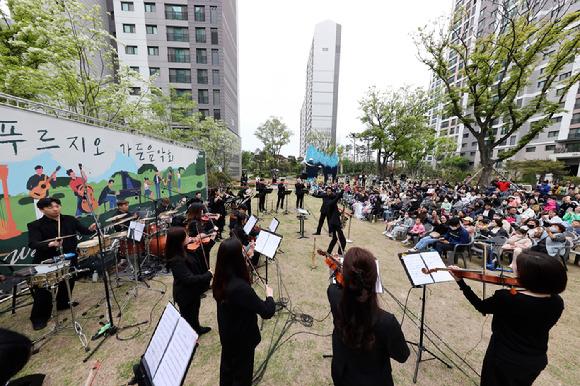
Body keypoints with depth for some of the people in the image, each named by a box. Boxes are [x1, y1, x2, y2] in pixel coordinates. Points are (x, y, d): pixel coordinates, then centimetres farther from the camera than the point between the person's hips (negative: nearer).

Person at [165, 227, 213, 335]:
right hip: (186, 295, -9)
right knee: (189, 318, 18)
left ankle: (197, 329, 57)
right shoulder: (177, 260, -35)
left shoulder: (185, 250, -10)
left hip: (193, 291, 9)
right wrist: (208, 275, -26)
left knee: (195, 312, 32)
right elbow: (189, 279, -36)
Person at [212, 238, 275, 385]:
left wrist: (247, 258, 5)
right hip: (242, 340, -6)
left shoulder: (220, 280, -16)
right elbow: (267, 312, -34)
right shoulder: (241, 287, -41)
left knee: (227, 368, 31)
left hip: (226, 335, 7)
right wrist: (270, 295, -14)